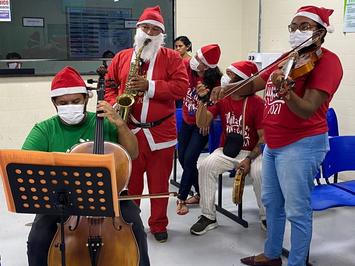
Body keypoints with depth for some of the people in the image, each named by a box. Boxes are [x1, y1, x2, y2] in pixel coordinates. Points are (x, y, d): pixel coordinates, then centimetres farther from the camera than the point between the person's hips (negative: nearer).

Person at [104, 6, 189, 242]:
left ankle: (159, 224, 25)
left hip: (161, 131, -1)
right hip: (130, 130, 2)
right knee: (130, 181, 11)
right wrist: (115, 104, -6)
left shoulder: (171, 57, 1)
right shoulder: (122, 57, 10)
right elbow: (108, 85, 13)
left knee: (159, 182, 9)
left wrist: (149, 86, -17)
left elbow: (181, 87, -10)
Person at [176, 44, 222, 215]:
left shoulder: (214, 82, -24)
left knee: (189, 160, -11)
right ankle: (200, 193, 27)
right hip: (186, 121, 6)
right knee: (182, 158, 10)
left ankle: (181, 199, 5)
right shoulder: (188, 67, -15)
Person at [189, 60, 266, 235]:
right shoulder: (221, 98, 1)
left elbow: (264, 137, -9)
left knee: (260, 173, -31)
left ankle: (266, 218, -4)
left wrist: (249, 159, -20)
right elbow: (202, 124, -5)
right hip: (226, 150, 3)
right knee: (205, 166, -23)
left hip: (252, 152, -3)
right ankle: (208, 217, -9)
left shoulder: (256, 103, -10)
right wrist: (202, 100, -17)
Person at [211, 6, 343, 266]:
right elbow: (253, 85, 13)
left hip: (301, 145, -9)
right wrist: (225, 89, -4)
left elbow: (307, 110, -24)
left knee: (297, 211, 0)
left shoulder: (327, 61, -13)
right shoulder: (287, 60, 12)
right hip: (273, 144, 9)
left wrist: (285, 90, -41)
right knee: (272, 202, 19)